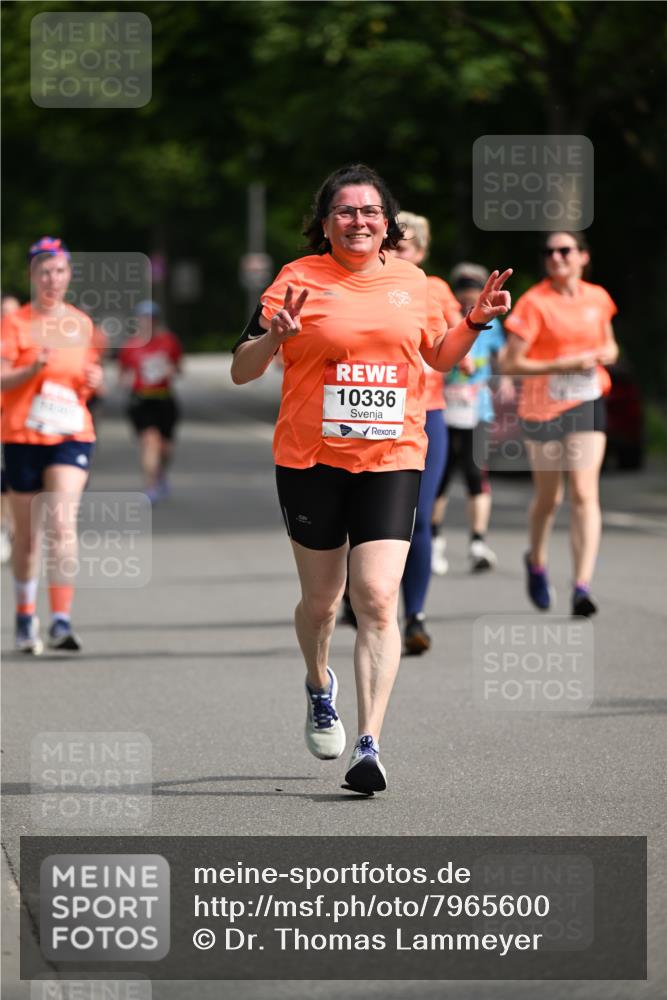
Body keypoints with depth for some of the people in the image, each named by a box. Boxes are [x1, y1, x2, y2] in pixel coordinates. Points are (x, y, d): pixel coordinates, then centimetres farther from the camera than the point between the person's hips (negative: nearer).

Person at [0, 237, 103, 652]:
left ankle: (62, 620, -20)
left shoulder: (82, 324, 9)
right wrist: (33, 368, -26)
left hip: (72, 435, 1)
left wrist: (94, 381, -2)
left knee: (63, 522, -17)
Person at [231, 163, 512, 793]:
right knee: (321, 600, 11)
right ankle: (319, 687, 44)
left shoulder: (411, 281, 8)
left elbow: (439, 356, 25)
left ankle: (369, 744, -15)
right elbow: (242, 371, -2)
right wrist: (274, 335, -21)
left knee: (377, 600, -13)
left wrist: (475, 323, 7)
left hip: (391, 460, 1)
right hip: (310, 459, -1)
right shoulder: (298, 280, -2)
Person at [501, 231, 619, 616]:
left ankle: (582, 587, -16)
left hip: (587, 403, 2)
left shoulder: (598, 299, 4)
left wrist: (606, 354, -3)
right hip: (543, 407, -2)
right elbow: (510, 364, -12)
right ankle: (537, 563, 40)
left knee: (585, 493, -12)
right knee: (549, 497, 11)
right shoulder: (534, 303, -9)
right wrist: (562, 365, -20)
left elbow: (610, 345, 21)